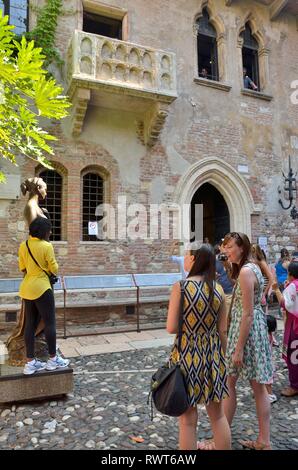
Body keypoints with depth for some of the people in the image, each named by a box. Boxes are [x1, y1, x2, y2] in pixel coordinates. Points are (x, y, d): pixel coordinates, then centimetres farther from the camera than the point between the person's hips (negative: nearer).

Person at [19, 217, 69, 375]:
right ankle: (53, 359, 14)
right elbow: (54, 269, -9)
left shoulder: (23, 246, 5)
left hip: (27, 288, 8)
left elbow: (22, 268, 11)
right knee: (50, 323, 4)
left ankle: (30, 362, 15)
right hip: (41, 288, -7)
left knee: (30, 324, 10)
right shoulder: (46, 246, -15)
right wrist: (52, 263, 10)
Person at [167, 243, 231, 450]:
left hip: (188, 355, -4)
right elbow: (223, 331, 3)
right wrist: (221, 358, 16)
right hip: (212, 354, 4)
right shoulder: (218, 289, -3)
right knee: (218, 415, 21)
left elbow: (171, 328, -14)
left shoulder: (180, 287, -16)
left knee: (188, 419, 12)